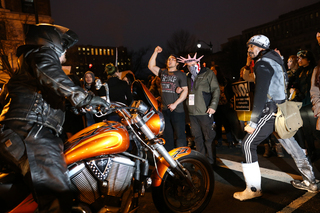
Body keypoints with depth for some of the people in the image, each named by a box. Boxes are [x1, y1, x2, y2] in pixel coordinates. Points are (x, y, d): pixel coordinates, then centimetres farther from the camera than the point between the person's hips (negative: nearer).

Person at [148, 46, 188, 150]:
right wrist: (155, 52, 6)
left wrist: (175, 104, -13)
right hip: (165, 109, 5)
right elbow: (151, 66, 13)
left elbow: (185, 91, -6)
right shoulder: (163, 73, 16)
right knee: (167, 136, 12)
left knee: (180, 135, -5)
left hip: (177, 110, -5)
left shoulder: (180, 74, 1)